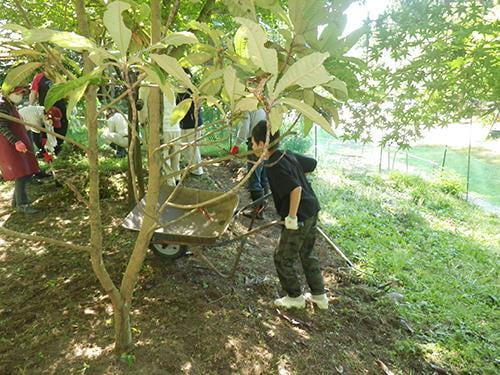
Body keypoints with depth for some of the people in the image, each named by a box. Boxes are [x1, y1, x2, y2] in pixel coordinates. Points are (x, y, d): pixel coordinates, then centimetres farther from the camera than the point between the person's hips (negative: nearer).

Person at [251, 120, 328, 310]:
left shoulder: (274, 167, -22)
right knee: (307, 254, 23)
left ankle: (295, 297, 25)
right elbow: (312, 164, 17)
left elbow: (296, 189, -31)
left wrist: (292, 216, -23)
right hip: (312, 211, 9)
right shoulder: (288, 155, 4)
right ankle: (319, 295, 34)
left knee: (283, 258, 9)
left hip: (299, 218, -9)